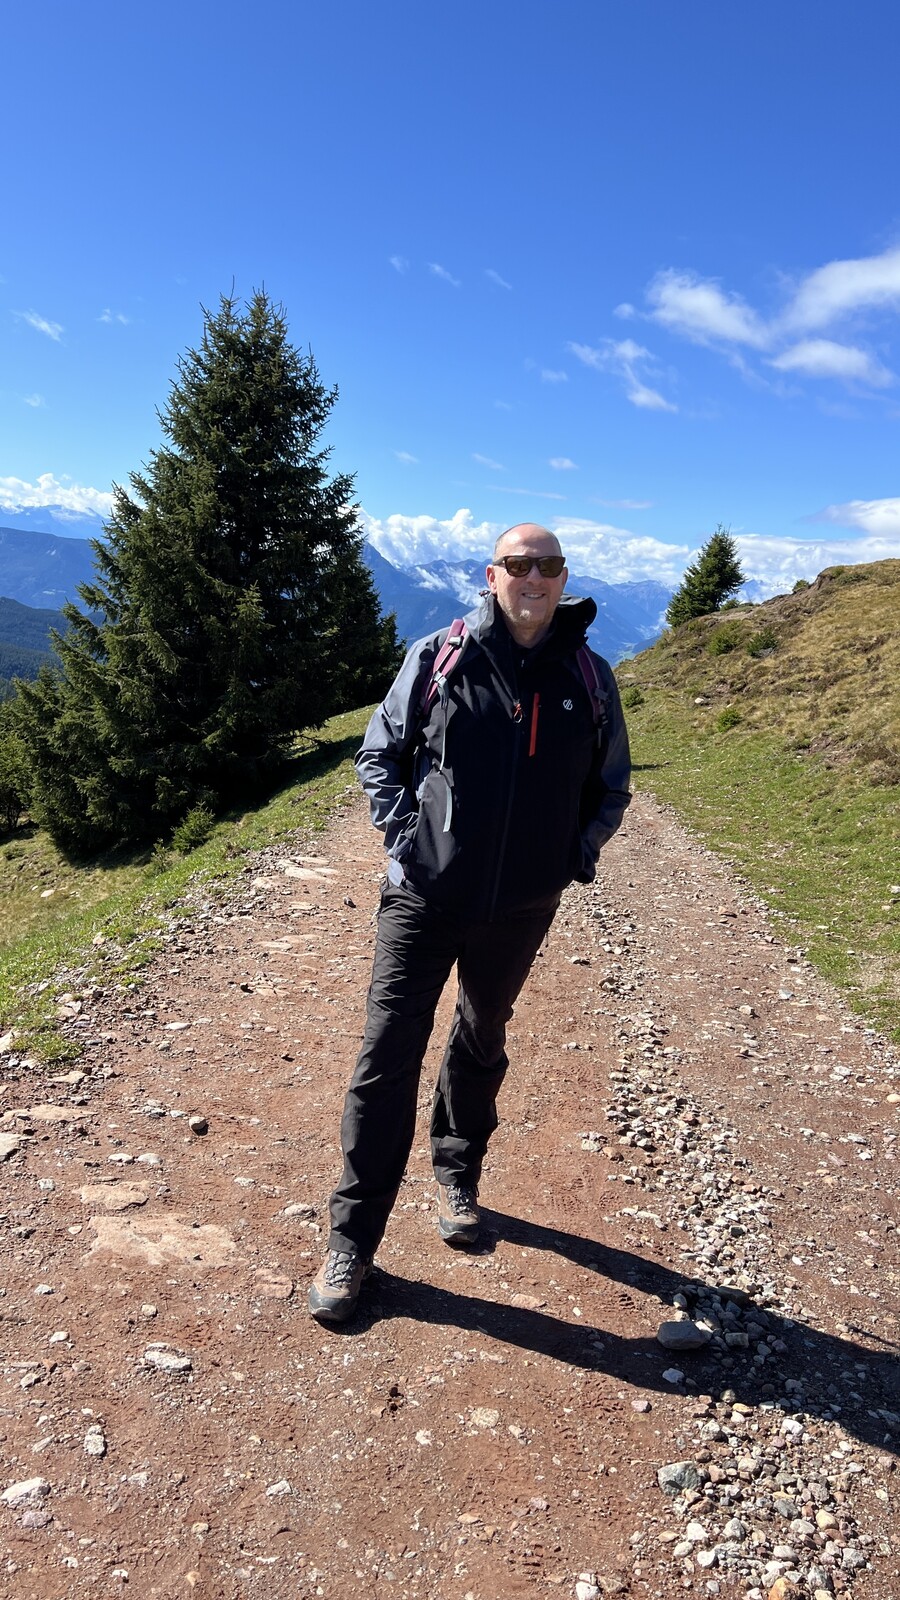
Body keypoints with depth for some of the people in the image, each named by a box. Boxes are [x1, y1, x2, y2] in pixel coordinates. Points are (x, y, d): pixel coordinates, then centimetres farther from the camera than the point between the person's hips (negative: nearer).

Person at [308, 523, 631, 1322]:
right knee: (388, 1054, -1)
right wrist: (402, 835, -7)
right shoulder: (438, 656, -5)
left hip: (522, 908, 2)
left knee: (483, 1042, 21)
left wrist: (578, 854, 1)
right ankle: (352, 1240, 15)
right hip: (426, 897, -2)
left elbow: (611, 786, 12)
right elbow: (379, 753, 3)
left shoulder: (590, 678, 0)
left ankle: (458, 1177, 45)